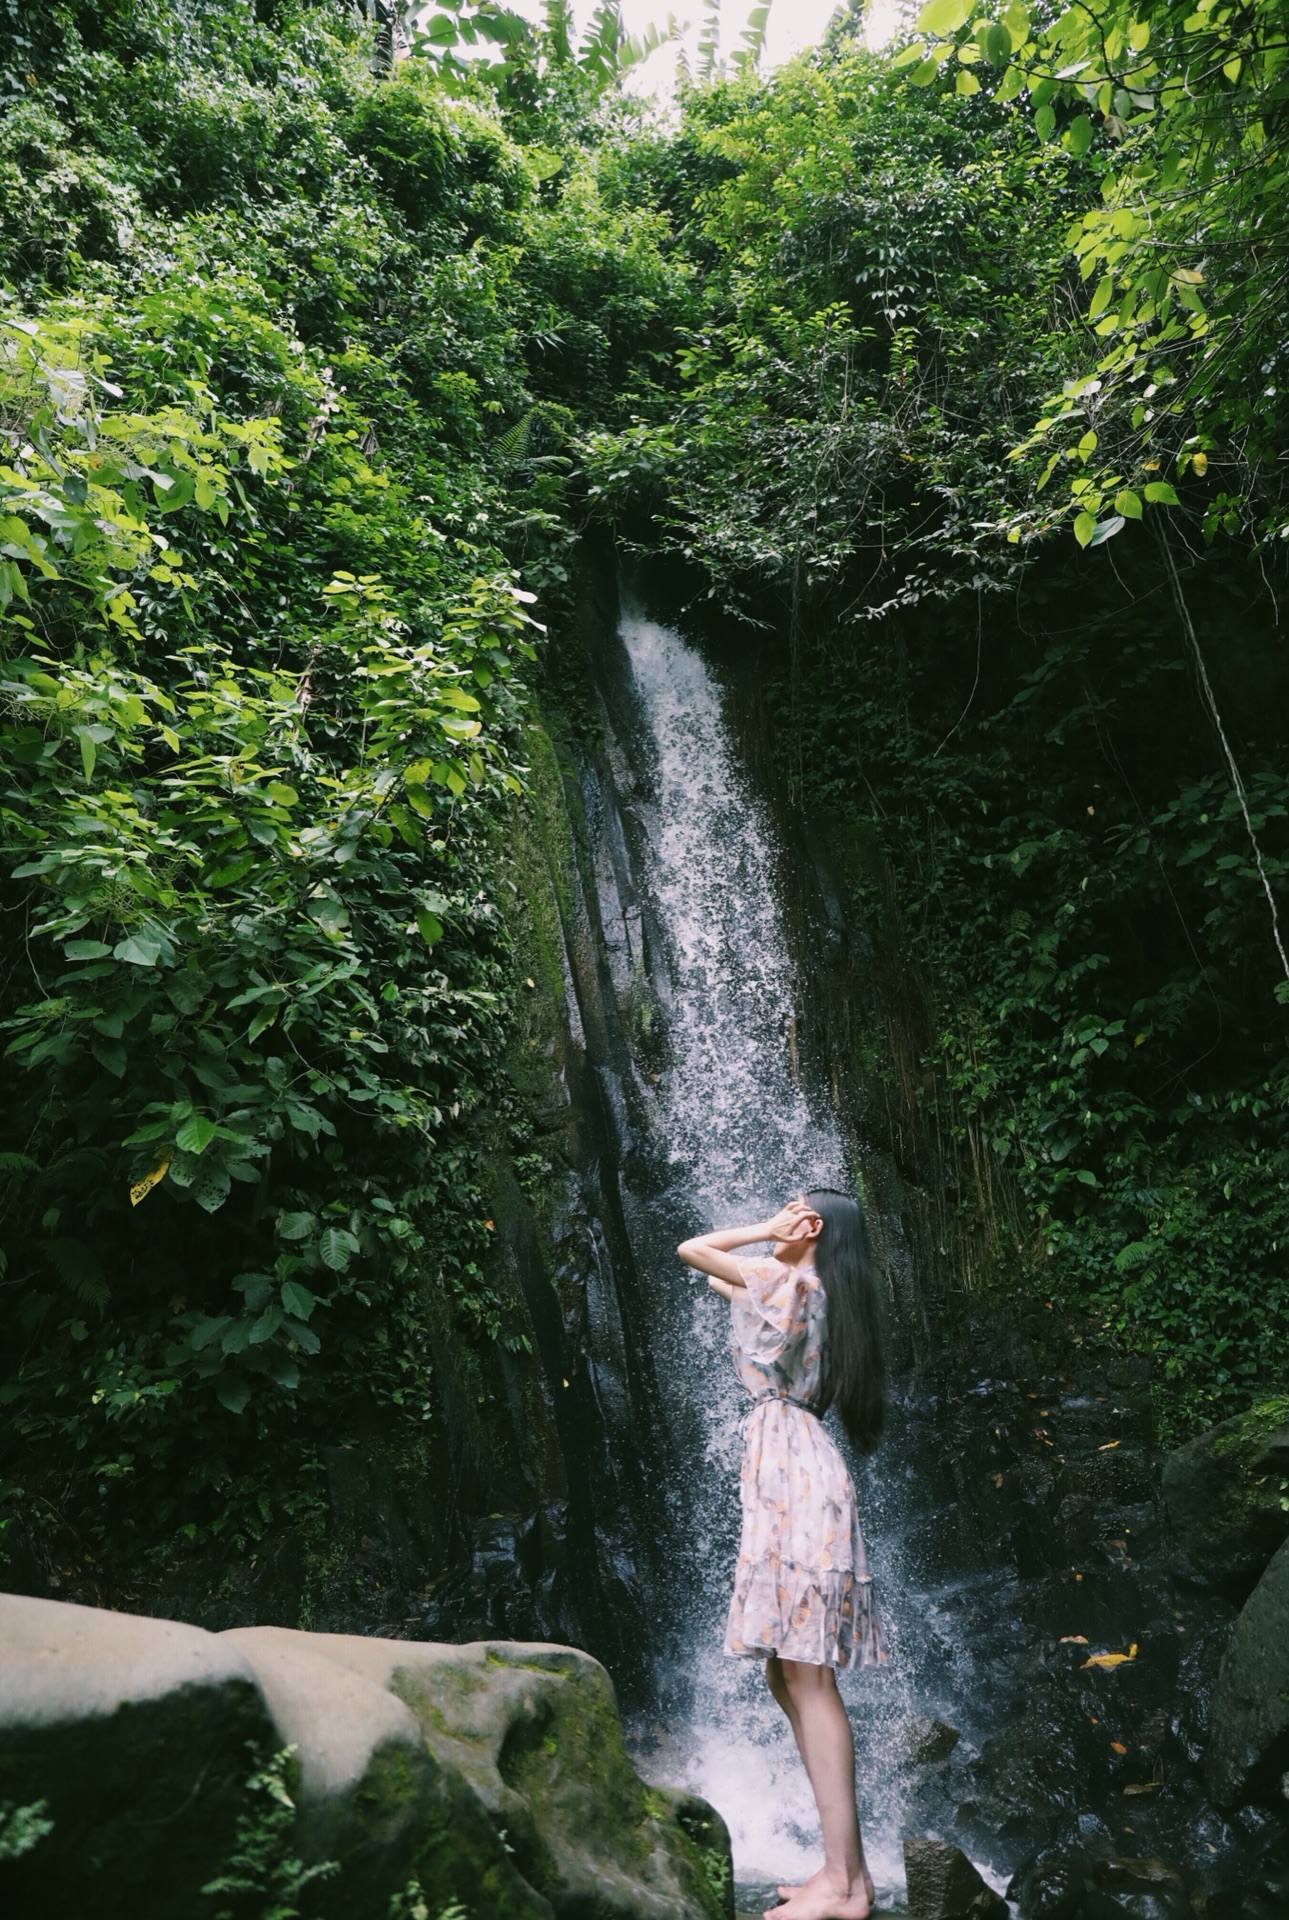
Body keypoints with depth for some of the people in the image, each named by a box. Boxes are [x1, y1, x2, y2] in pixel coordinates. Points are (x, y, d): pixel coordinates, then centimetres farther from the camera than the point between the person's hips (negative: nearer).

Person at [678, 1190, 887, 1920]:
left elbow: (691, 1248, -5)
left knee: (806, 1675, -8)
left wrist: (768, 1234, 2)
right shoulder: (810, 1297, 18)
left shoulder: (791, 1283, -7)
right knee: (790, 1675, 11)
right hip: (793, 1482, 10)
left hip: (794, 1480, -10)